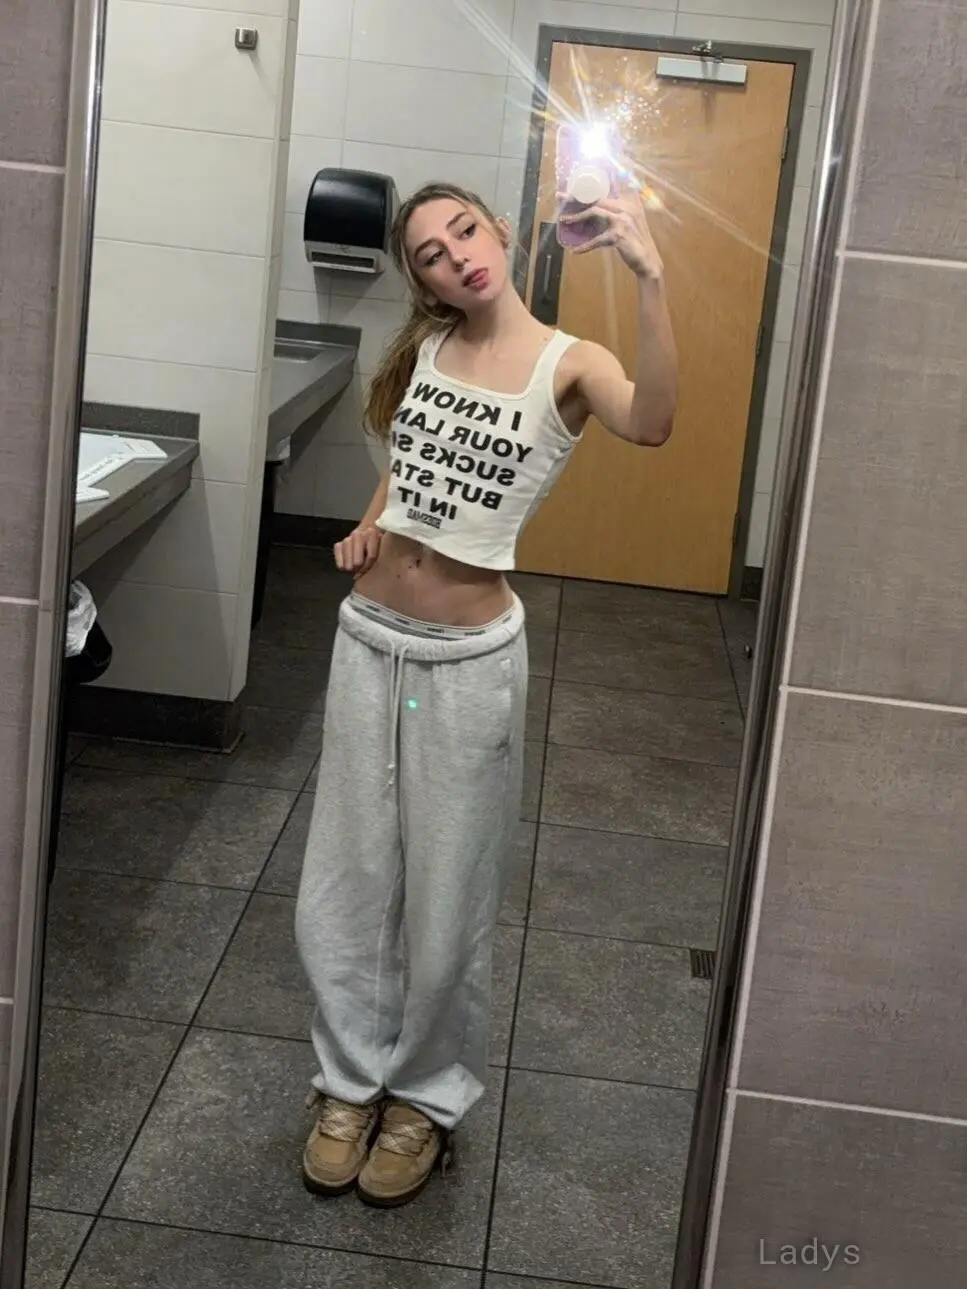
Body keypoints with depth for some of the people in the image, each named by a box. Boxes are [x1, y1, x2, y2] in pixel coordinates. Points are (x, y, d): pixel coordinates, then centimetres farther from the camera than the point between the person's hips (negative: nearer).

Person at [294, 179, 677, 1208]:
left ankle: (428, 1096, 30)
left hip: (469, 658, -5)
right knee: (345, 879, 12)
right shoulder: (424, 347, 4)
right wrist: (371, 523, 5)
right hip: (370, 638, 5)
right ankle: (352, 1080, 32)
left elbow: (651, 424, -35)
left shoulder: (567, 366, -11)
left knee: (445, 891, 8)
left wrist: (649, 278, -43)